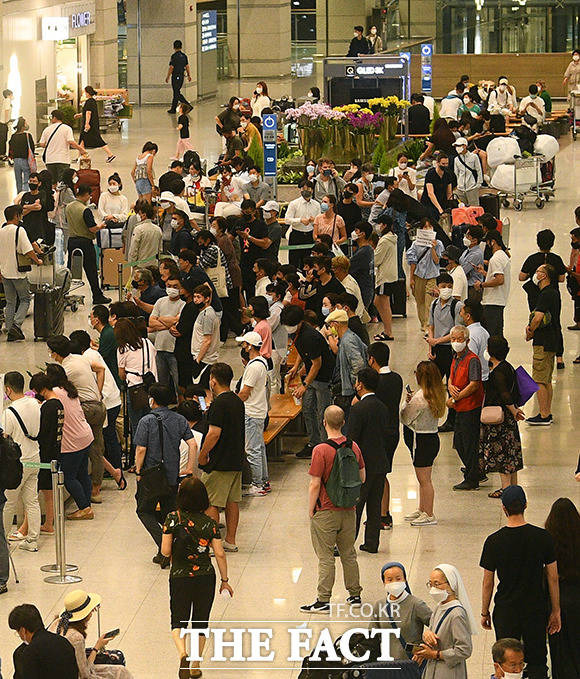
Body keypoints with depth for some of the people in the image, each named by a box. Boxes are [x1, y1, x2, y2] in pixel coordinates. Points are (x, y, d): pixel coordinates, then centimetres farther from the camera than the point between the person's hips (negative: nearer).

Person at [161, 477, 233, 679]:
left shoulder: (173, 519, -10)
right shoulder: (209, 522, -6)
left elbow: (165, 551, -10)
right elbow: (220, 554, -5)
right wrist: (225, 581, 5)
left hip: (179, 578, -2)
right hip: (205, 577, 2)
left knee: (178, 622, 10)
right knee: (200, 622, 17)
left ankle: (183, 654, -18)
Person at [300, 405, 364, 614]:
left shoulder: (321, 450, -18)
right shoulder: (354, 447, -1)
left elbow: (315, 485, -17)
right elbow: (362, 477, 9)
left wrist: (310, 511, -6)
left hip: (326, 512, -5)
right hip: (349, 511, 5)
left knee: (325, 557, 1)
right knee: (349, 554, 17)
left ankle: (323, 601, 3)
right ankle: (355, 595, 25)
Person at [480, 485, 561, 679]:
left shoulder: (494, 541, -11)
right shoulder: (543, 537, -8)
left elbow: (487, 583, -4)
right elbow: (553, 578, -2)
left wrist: (485, 613, 9)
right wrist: (555, 611, 8)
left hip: (505, 610, -1)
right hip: (537, 609, 1)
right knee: (537, 662, 11)